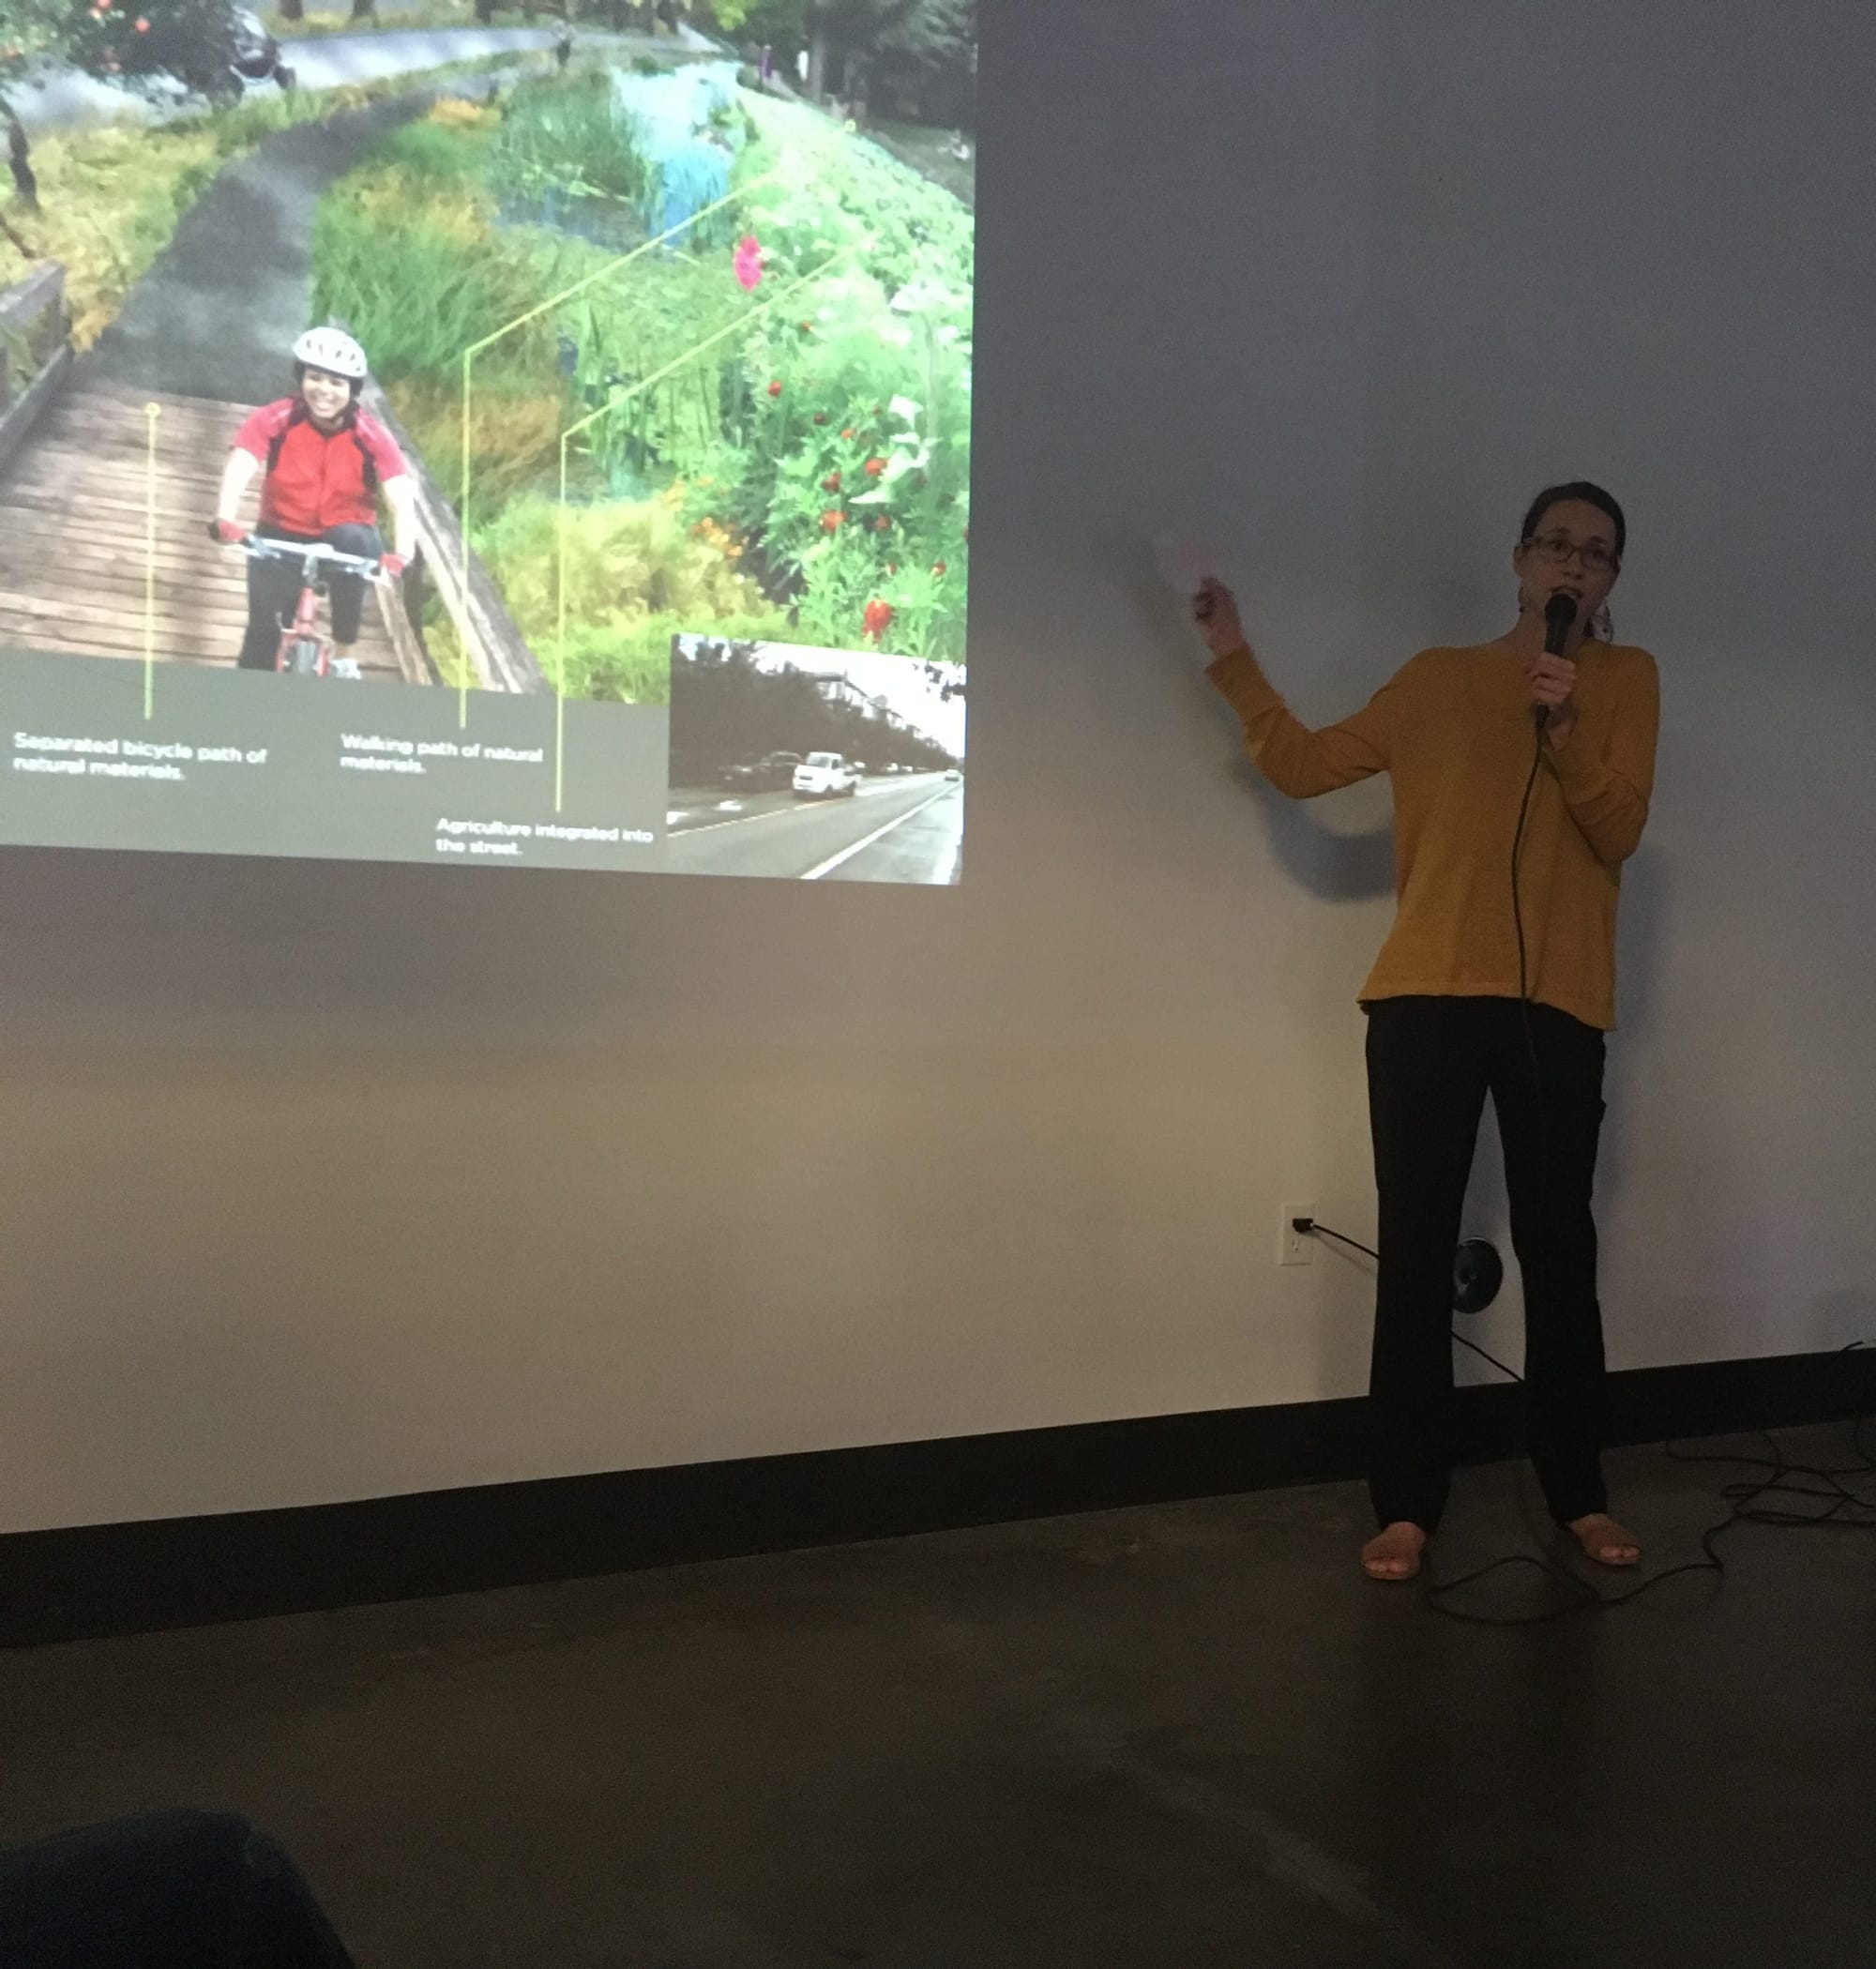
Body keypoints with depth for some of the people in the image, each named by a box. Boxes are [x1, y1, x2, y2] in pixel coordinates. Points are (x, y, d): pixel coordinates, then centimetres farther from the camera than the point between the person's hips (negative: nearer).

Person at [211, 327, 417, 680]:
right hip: (282, 537, 1)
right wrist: (225, 519, -51)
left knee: (353, 541, -34)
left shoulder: (372, 436, -17)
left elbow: (402, 499, -28)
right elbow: (239, 466, -31)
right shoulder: (274, 420, -17)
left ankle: (345, 656, -17)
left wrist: (402, 554, -47)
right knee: (264, 627, -13)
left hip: (344, 539, 0)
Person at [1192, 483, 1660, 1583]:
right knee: (1417, 1251, 0)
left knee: (1558, 1251, 4)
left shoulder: (1626, 677, 9)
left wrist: (1563, 729, -16)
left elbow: (1618, 833, -2)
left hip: (1558, 1007, 0)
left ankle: (1581, 1495, 18)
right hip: (1428, 997, 1)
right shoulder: (1439, 678, 13)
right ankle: (1407, 1505, 7)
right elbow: (1305, 767, 8)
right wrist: (1235, 662, 1)